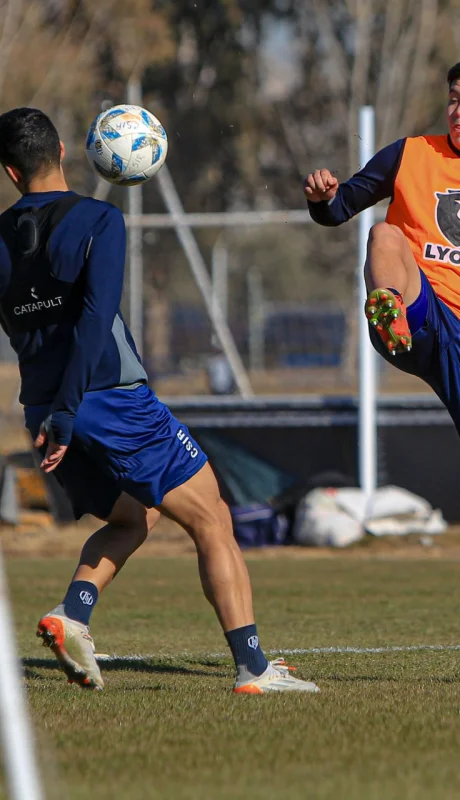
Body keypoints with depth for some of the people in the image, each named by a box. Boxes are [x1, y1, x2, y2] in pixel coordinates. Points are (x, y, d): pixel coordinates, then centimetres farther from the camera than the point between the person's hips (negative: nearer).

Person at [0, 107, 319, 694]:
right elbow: (95, 317, -19)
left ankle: (71, 615, 1)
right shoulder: (98, 220, -7)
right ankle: (252, 667, -7)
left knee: (130, 519, 26)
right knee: (212, 523, 2)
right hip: (114, 401, -6)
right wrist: (65, 412, -21)